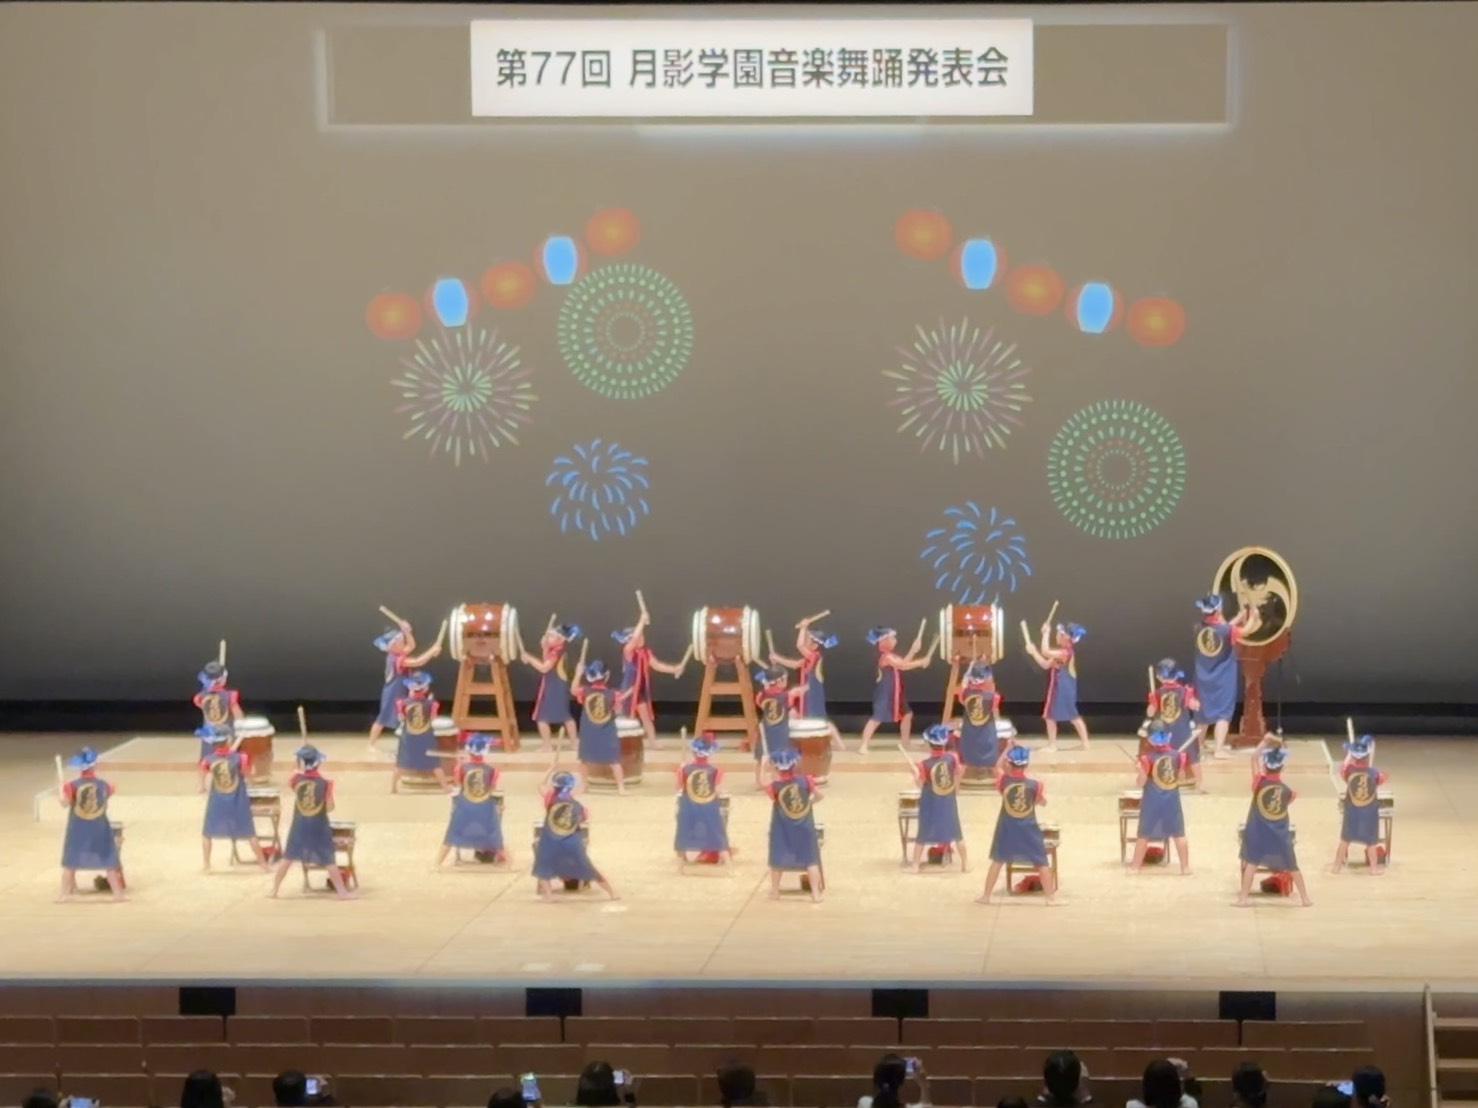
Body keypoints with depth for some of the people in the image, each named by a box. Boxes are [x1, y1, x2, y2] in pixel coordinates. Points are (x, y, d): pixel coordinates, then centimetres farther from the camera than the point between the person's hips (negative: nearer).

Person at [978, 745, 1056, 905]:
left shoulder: (1004, 781, -11)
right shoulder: (1035, 785, -14)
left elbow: (998, 768, 9)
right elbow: (1042, 802, 1)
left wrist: (1007, 749, 10)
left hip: (1007, 829, 1)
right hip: (1029, 829, -1)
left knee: (997, 861, 14)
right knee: (1041, 863, 9)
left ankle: (986, 895, 16)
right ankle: (1051, 896, 10)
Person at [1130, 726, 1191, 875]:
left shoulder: (1148, 759, -17)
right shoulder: (1178, 756, -7)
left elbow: (1141, 783, -13)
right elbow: (1181, 778, 4)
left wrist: (1141, 770, 5)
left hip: (1152, 801, -2)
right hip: (1172, 800, 2)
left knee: (1144, 835, 10)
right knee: (1179, 834, 11)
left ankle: (1135, 866, 15)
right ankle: (1185, 867, 12)